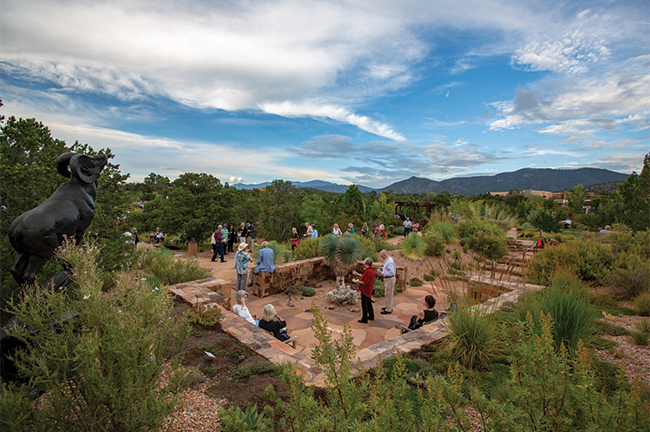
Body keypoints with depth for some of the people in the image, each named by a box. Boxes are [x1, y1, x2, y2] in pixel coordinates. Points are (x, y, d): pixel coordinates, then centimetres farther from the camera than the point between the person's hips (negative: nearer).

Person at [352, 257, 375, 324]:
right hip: (369, 290, 9)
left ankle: (364, 319, 11)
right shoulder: (372, 270, 2)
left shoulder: (368, 272, -27)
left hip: (365, 290, -9)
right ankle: (371, 316, 33)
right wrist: (357, 274, 21)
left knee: (364, 305, 2)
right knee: (369, 303, 21)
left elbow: (366, 283, -25)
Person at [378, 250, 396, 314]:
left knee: (388, 294, -1)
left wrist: (382, 273, -24)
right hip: (387, 279, 10)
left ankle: (388, 310, 8)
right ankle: (389, 306, 33)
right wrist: (382, 268, 7)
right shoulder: (387, 260, 9)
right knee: (389, 294, 20)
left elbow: (391, 273, -28)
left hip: (390, 279, -10)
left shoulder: (389, 261, -23)